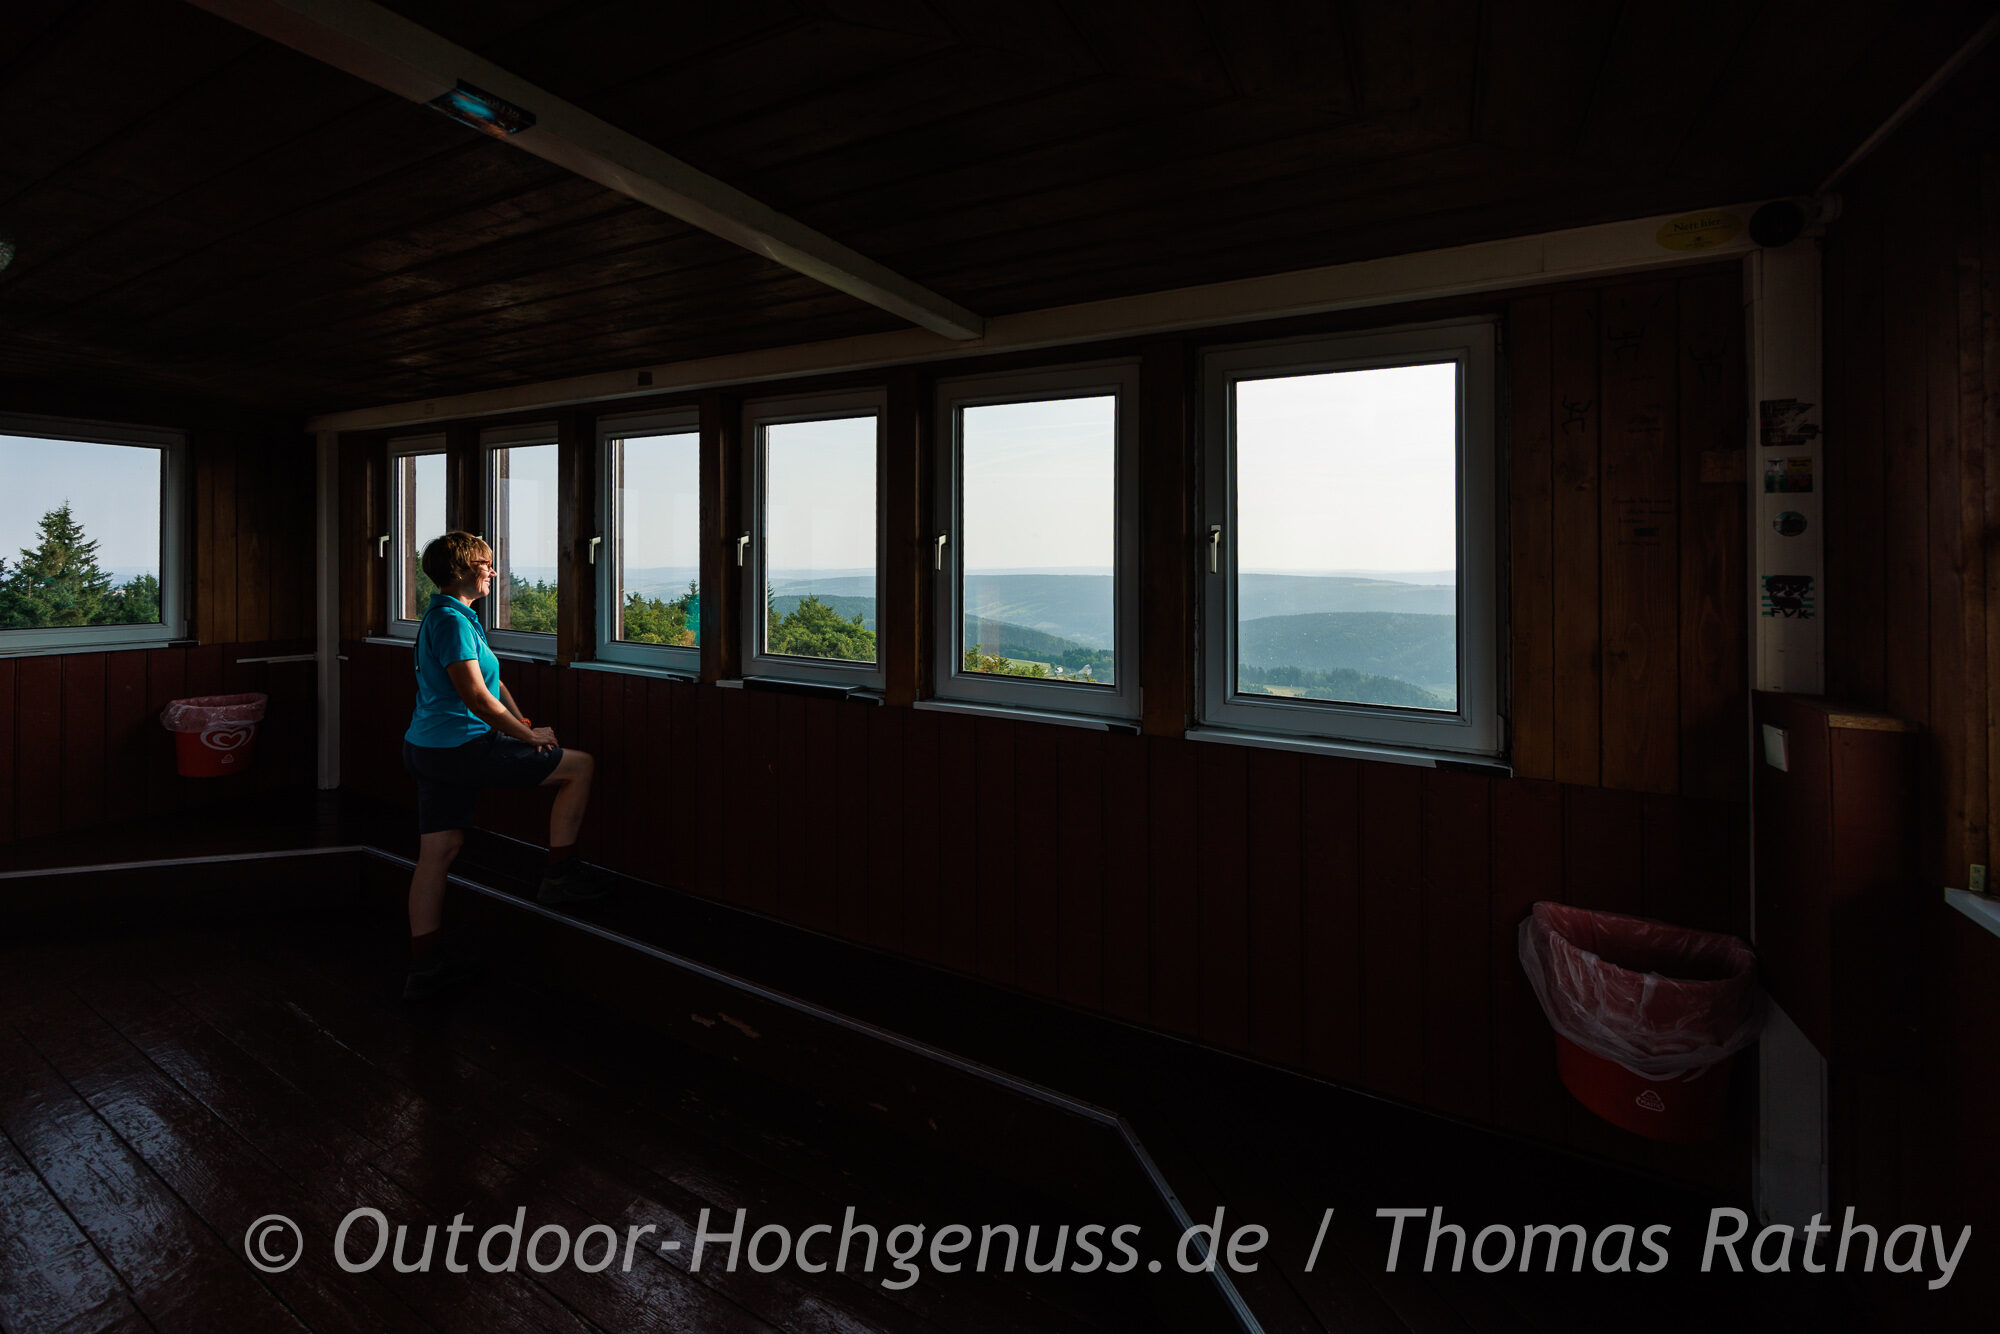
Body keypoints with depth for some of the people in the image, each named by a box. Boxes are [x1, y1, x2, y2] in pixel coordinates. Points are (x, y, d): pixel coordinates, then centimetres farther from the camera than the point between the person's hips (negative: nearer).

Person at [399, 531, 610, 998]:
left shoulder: (446, 616, 18)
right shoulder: (452, 620, -16)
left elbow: (493, 680, 19)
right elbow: (476, 697, -21)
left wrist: (524, 724, 12)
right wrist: (529, 736, -11)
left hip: (428, 749, 11)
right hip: (462, 747, -11)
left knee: (436, 852, 13)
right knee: (579, 766, -3)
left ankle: (425, 964, 21)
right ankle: (560, 873, 4)